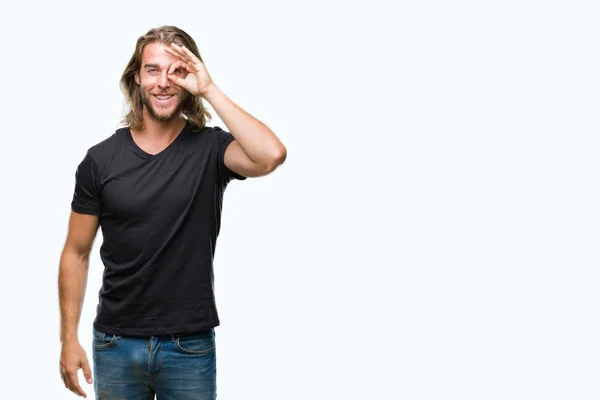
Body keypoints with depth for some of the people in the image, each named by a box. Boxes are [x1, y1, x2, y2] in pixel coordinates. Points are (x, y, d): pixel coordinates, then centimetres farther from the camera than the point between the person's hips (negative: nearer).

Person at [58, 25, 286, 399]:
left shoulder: (210, 148, -6)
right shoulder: (101, 159, -3)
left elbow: (271, 156, -28)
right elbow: (77, 254, 4)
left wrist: (209, 89, -22)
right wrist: (69, 339, -1)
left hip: (191, 346, -1)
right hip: (115, 344, 1)